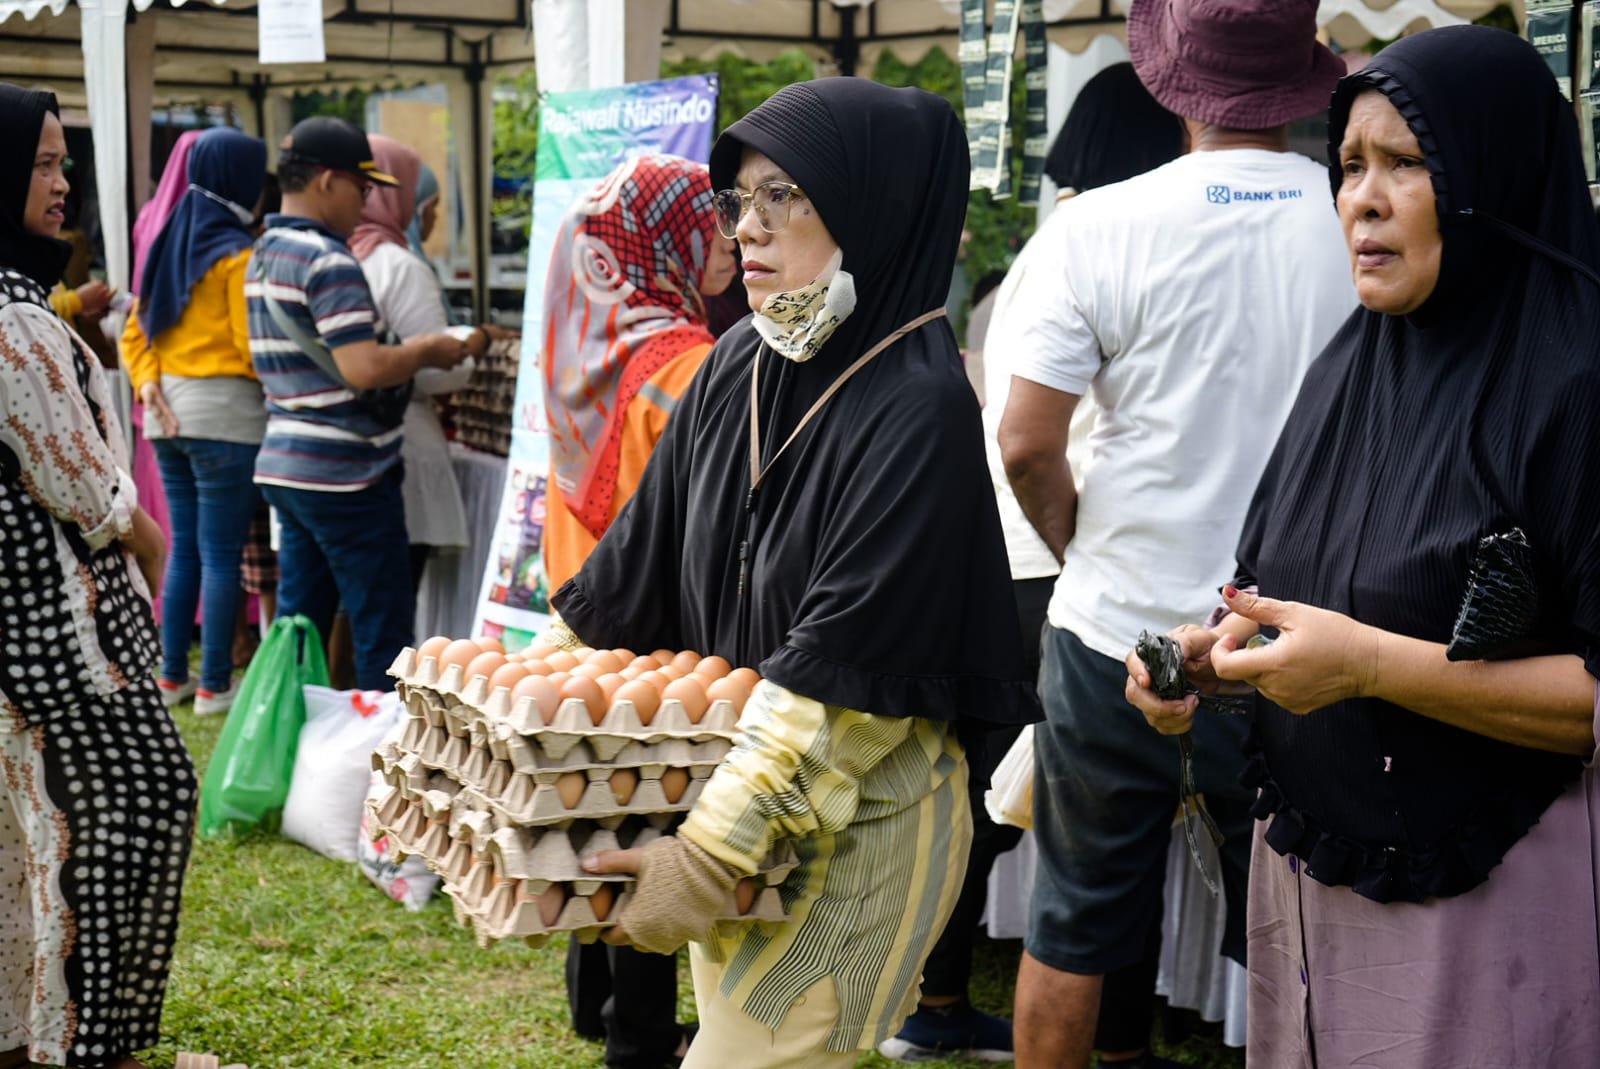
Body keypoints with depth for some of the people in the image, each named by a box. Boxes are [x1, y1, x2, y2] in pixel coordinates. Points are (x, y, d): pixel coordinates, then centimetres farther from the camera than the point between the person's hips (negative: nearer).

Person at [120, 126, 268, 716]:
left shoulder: (170, 242, 13)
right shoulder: (238, 253, -11)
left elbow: (135, 331, 13)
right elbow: (253, 344, -16)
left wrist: (148, 384, 4)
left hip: (170, 414, 8)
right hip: (225, 413, -8)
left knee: (185, 547, 15)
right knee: (222, 554, -2)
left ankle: (172, 675, 20)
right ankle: (215, 686, 2)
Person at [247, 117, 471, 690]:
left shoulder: (265, 255, 14)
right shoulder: (328, 260, -16)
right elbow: (363, 368, -24)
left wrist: (407, 350, 19)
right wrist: (428, 351, -8)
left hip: (283, 464, 9)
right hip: (344, 472, -9)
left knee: (299, 620, 13)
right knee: (383, 628, -2)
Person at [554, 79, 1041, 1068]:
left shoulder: (920, 408, -20)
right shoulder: (737, 365, 2)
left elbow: (841, 668, -23)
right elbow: (644, 551, 11)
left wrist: (710, 855, -24)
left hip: (859, 814, -7)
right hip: (731, 779, 7)